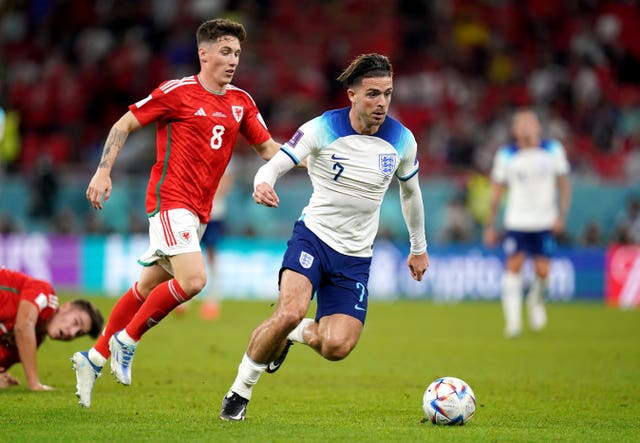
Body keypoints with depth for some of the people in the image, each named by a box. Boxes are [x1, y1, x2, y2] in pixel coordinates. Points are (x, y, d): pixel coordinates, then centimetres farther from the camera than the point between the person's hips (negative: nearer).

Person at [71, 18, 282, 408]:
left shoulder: (241, 102, 11)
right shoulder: (178, 93, -7)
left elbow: (267, 147, 17)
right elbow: (125, 125, -2)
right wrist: (104, 171, -11)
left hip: (199, 210, 7)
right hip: (170, 199, -7)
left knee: (149, 287, 12)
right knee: (193, 279, -22)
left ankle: (95, 357, 22)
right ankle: (126, 339, -5)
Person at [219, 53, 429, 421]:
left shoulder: (402, 140, -2)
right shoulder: (322, 129, -12)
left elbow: (411, 191, 16)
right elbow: (275, 165, -16)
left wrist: (419, 248, 23)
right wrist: (263, 183, -41)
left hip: (356, 257, 3)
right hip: (313, 237, -3)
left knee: (337, 347, -14)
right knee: (290, 312, -29)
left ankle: (298, 333, 24)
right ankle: (240, 391, -7)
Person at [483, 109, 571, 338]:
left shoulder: (553, 150, 0)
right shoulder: (506, 155, -1)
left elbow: (564, 183, 7)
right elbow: (496, 191, 8)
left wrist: (561, 215, -5)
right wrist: (490, 225, 7)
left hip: (545, 223, 0)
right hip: (516, 222, 0)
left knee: (542, 271, -4)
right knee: (513, 266, -12)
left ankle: (536, 301, 29)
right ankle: (513, 320, -7)